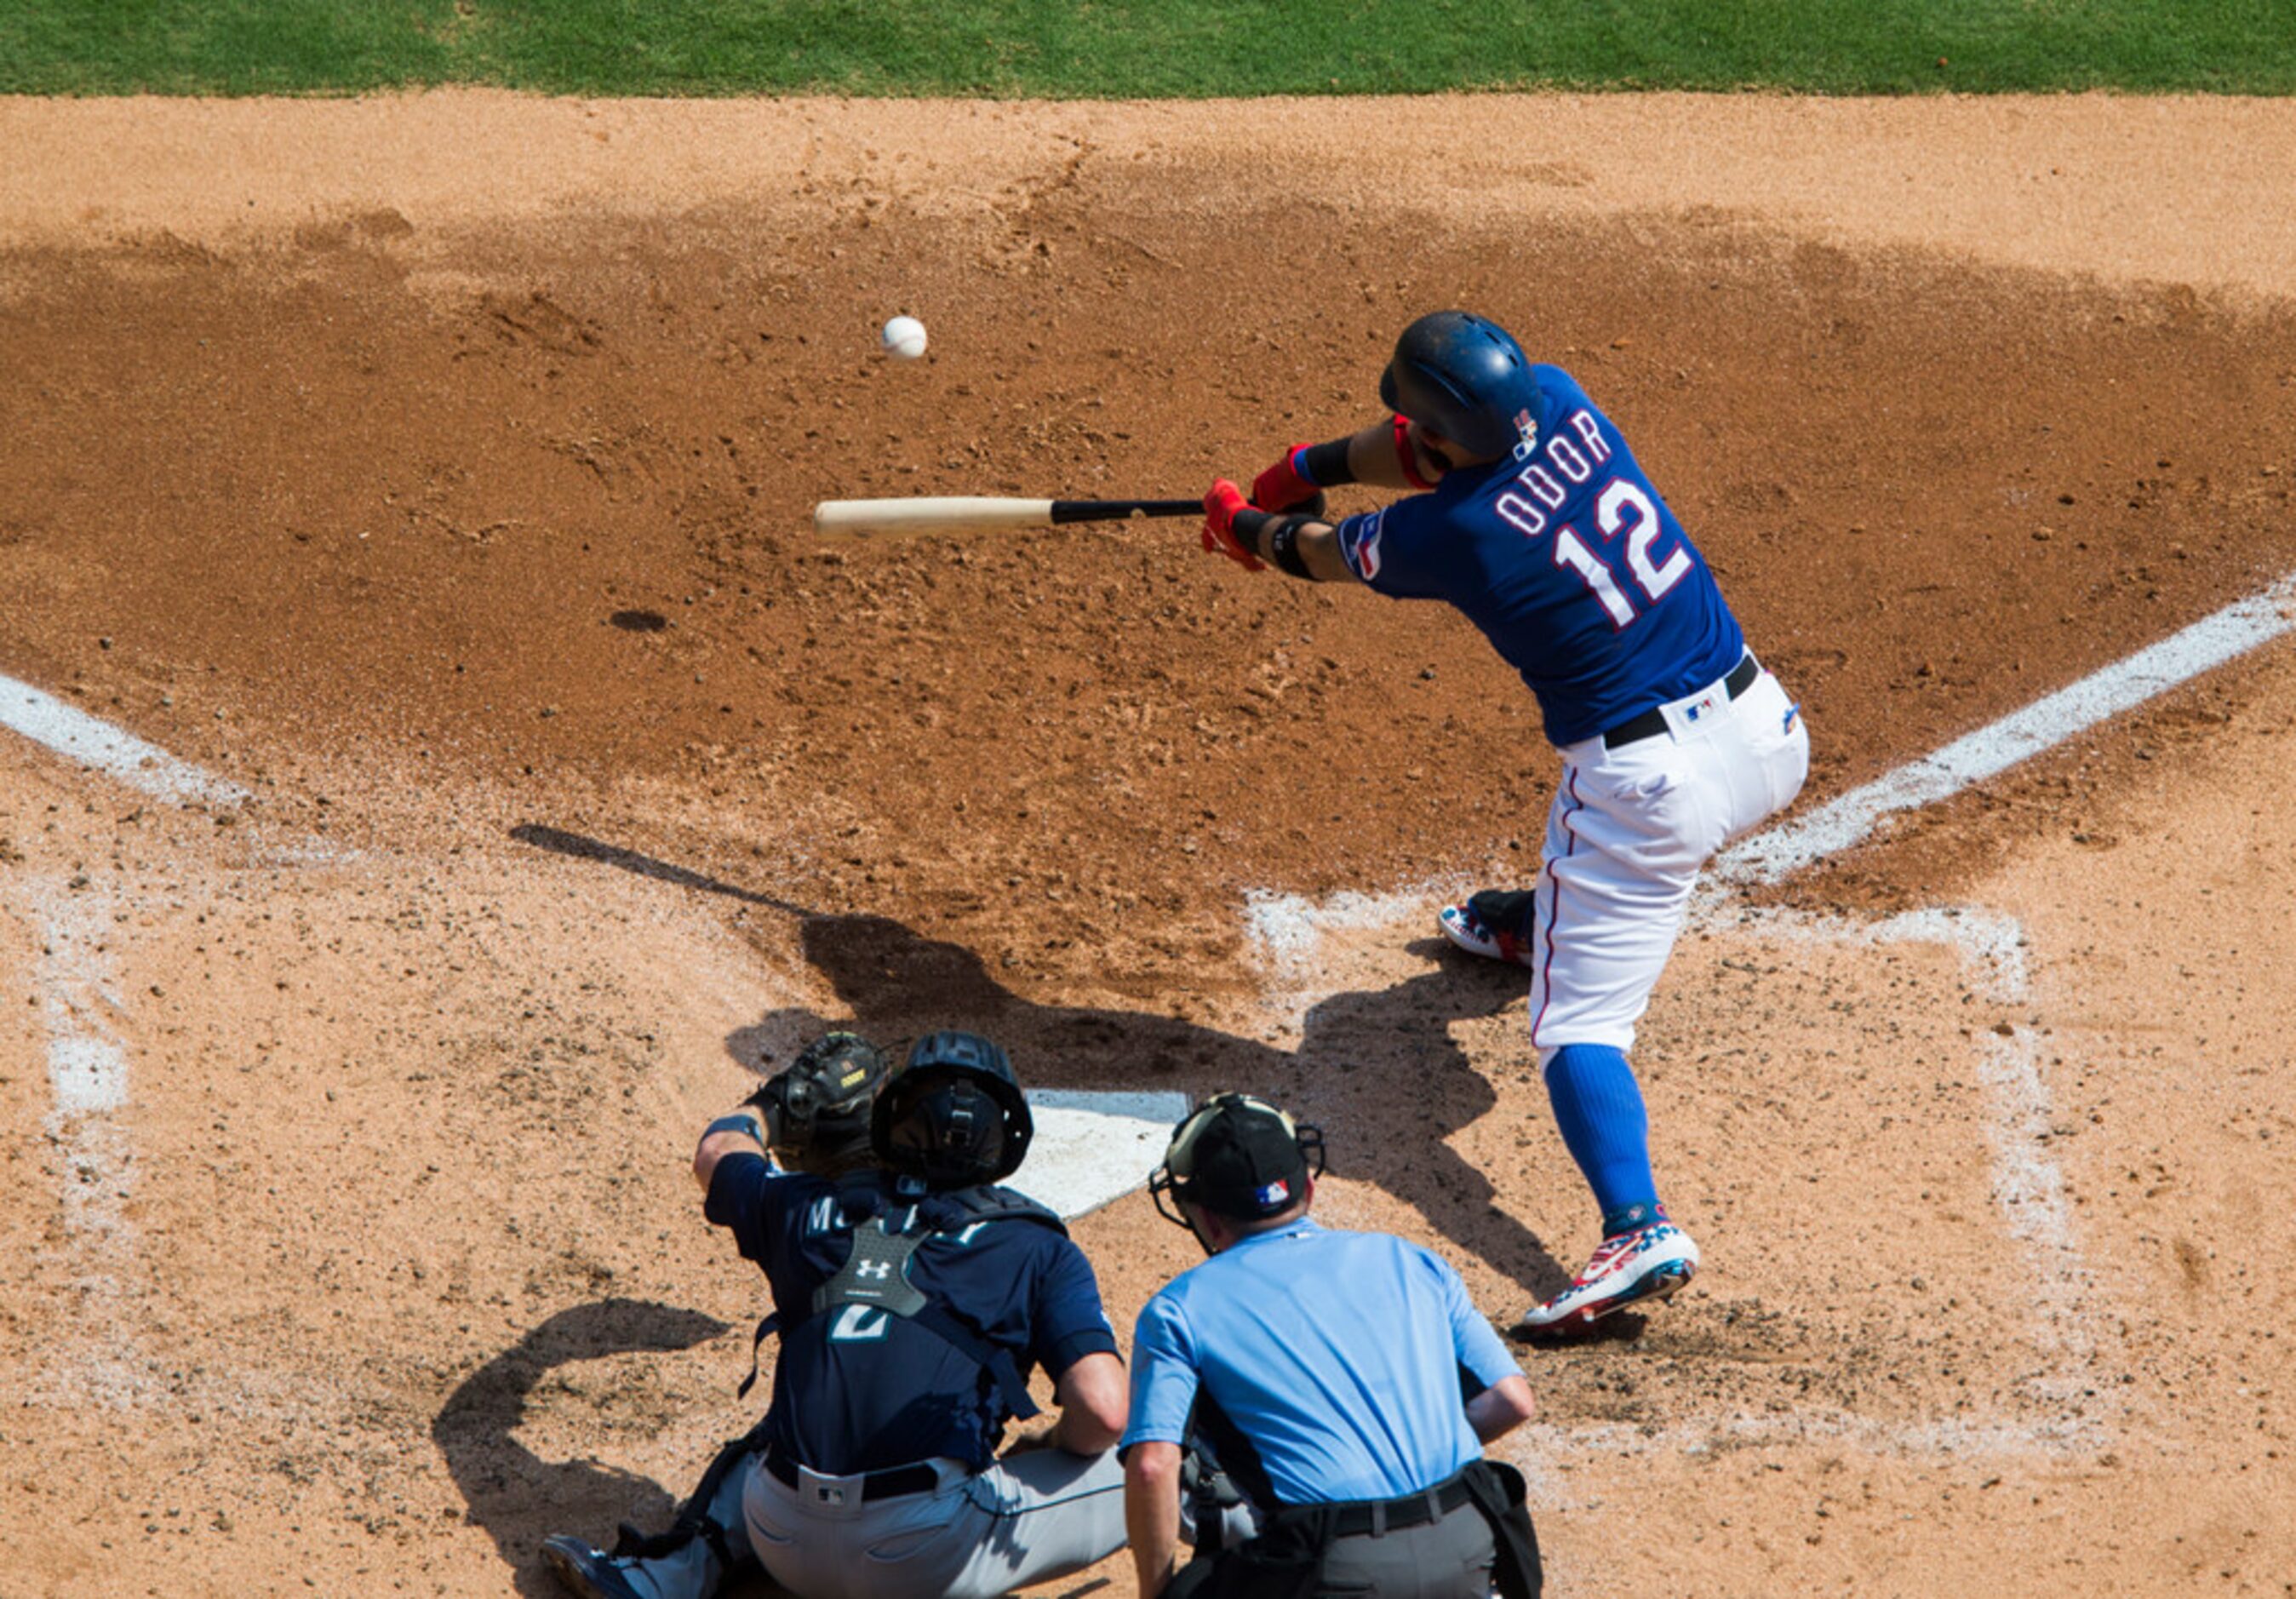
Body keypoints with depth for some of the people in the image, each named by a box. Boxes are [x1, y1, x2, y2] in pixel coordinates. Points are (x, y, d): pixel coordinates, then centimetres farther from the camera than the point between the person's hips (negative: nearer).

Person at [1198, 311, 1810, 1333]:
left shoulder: (1445, 534, -18)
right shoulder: (1562, 405, -3)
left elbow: (1324, 554, 5)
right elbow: (1428, 451, 19)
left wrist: (1243, 527, 25)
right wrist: (1309, 466, 20)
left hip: (1645, 781, -7)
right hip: (1761, 727, 8)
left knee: (1579, 1022, -3)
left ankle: (1638, 1229, -22)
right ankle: (1543, 923, 67)